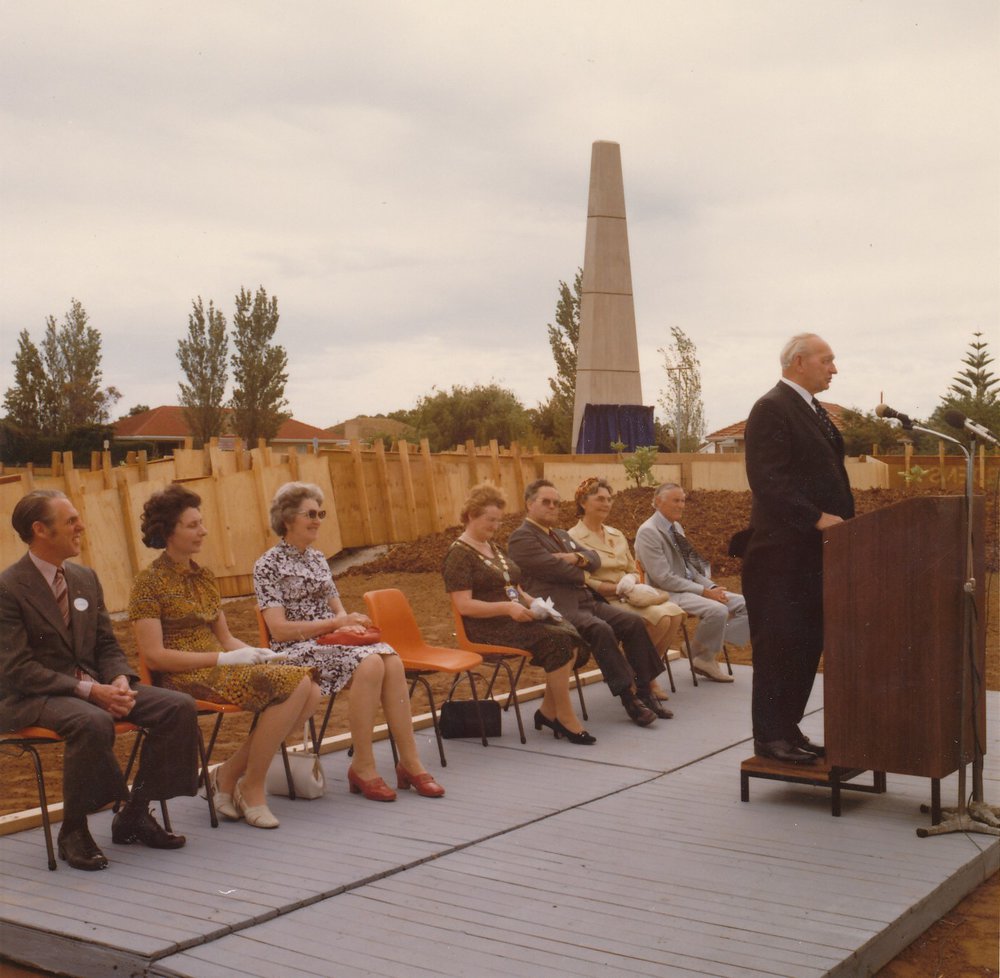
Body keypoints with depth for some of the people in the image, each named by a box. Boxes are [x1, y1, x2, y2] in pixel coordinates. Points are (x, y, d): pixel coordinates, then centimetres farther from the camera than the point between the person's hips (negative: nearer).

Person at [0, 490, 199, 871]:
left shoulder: (85, 578, 11)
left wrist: (120, 680, -10)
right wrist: (88, 690, -25)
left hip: (93, 686, 7)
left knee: (178, 706, -11)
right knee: (93, 722, -39)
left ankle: (134, 814, 0)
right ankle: (73, 831, -17)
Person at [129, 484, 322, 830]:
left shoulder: (204, 576, 17)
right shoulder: (149, 582, -6)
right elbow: (154, 656, -14)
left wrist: (256, 653, -3)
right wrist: (223, 658, -17)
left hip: (219, 669, 8)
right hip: (185, 679, -8)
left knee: (308, 689, -14)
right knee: (288, 683, -26)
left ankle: (230, 773, -3)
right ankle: (252, 788, -10)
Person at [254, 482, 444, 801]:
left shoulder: (318, 559, 18)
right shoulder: (268, 566, -3)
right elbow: (279, 630, -11)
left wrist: (348, 623, -5)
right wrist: (335, 623, -16)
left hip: (329, 642, 6)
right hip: (296, 651, -6)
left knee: (391, 659, -25)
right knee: (369, 663, -32)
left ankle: (410, 763, -24)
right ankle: (363, 768, -22)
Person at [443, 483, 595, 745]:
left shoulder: (495, 548, 22)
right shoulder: (459, 554, -6)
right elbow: (464, 606, -15)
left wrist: (532, 602, 5)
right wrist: (507, 607, -23)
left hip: (517, 617, 8)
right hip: (488, 626, -8)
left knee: (571, 636, -19)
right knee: (556, 641, -27)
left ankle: (548, 710, -10)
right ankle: (565, 718, -18)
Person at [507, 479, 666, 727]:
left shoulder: (562, 535, 26)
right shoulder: (521, 538, -4)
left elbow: (594, 559, 19)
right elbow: (555, 569, -14)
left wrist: (577, 557, -4)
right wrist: (581, 574, 5)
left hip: (587, 601, 9)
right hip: (559, 608, -9)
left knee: (633, 622, -11)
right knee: (601, 630, -32)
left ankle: (643, 691, -8)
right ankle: (629, 698, -26)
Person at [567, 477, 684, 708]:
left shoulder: (616, 535, 22)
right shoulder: (574, 538, -2)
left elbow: (633, 570, 21)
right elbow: (584, 582, -10)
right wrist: (618, 588, -17)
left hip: (629, 598, 7)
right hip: (604, 603, -7)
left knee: (675, 612, -19)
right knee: (659, 617, -28)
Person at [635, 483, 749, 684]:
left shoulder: (676, 527, 13)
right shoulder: (648, 532, -14)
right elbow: (663, 578, -19)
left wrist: (712, 587, -1)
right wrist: (704, 591, -19)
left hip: (689, 586, 9)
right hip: (667, 593, -9)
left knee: (743, 604, -3)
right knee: (717, 610, -30)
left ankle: (713, 649, -3)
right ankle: (704, 659, -7)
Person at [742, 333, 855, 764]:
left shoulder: (813, 410, 18)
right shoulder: (771, 409, -12)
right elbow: (768, 480, -21)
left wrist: (843, 519, 10)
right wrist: (816, 518, -23)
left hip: (815, 550, 9)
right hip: (783, 549, -9)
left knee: (807, 644, 12)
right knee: (778, 643, -3)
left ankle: (788, 729, 20)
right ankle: (770, 736, 5)